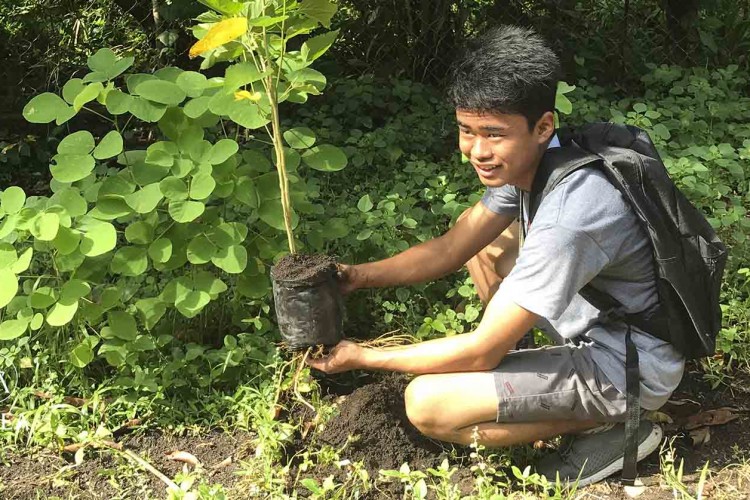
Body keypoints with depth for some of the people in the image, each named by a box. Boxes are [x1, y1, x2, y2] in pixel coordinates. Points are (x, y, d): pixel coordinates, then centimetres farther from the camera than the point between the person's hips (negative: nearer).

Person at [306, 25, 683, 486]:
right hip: (596, 326, 9)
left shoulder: (566, 218, -34)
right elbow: (451, 248, 4)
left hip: (630, 372, -9)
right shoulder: (525, 161, -6)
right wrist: (360, 275, -9)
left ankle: (611, 426, -5)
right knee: (482, 236, 13)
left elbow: (480, 352, -26)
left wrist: (363, 357, -17)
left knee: (426, 403, -17)